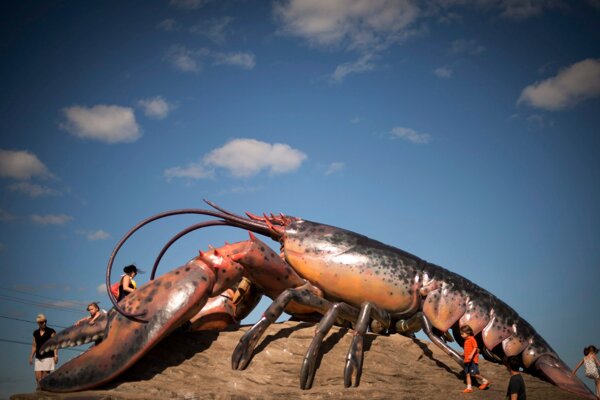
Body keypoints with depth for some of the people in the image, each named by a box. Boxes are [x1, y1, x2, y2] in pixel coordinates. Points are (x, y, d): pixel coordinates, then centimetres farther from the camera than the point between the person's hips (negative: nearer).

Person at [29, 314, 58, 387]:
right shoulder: (35, 333, 12)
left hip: (48, 357, -4)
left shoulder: (51, 331, -1)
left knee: (44, 377, -8)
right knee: (38, 377, -2)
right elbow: (34, 346, 18)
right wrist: (31, 357, 12)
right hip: (38, 358, 4)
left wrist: (56, 355, -15)